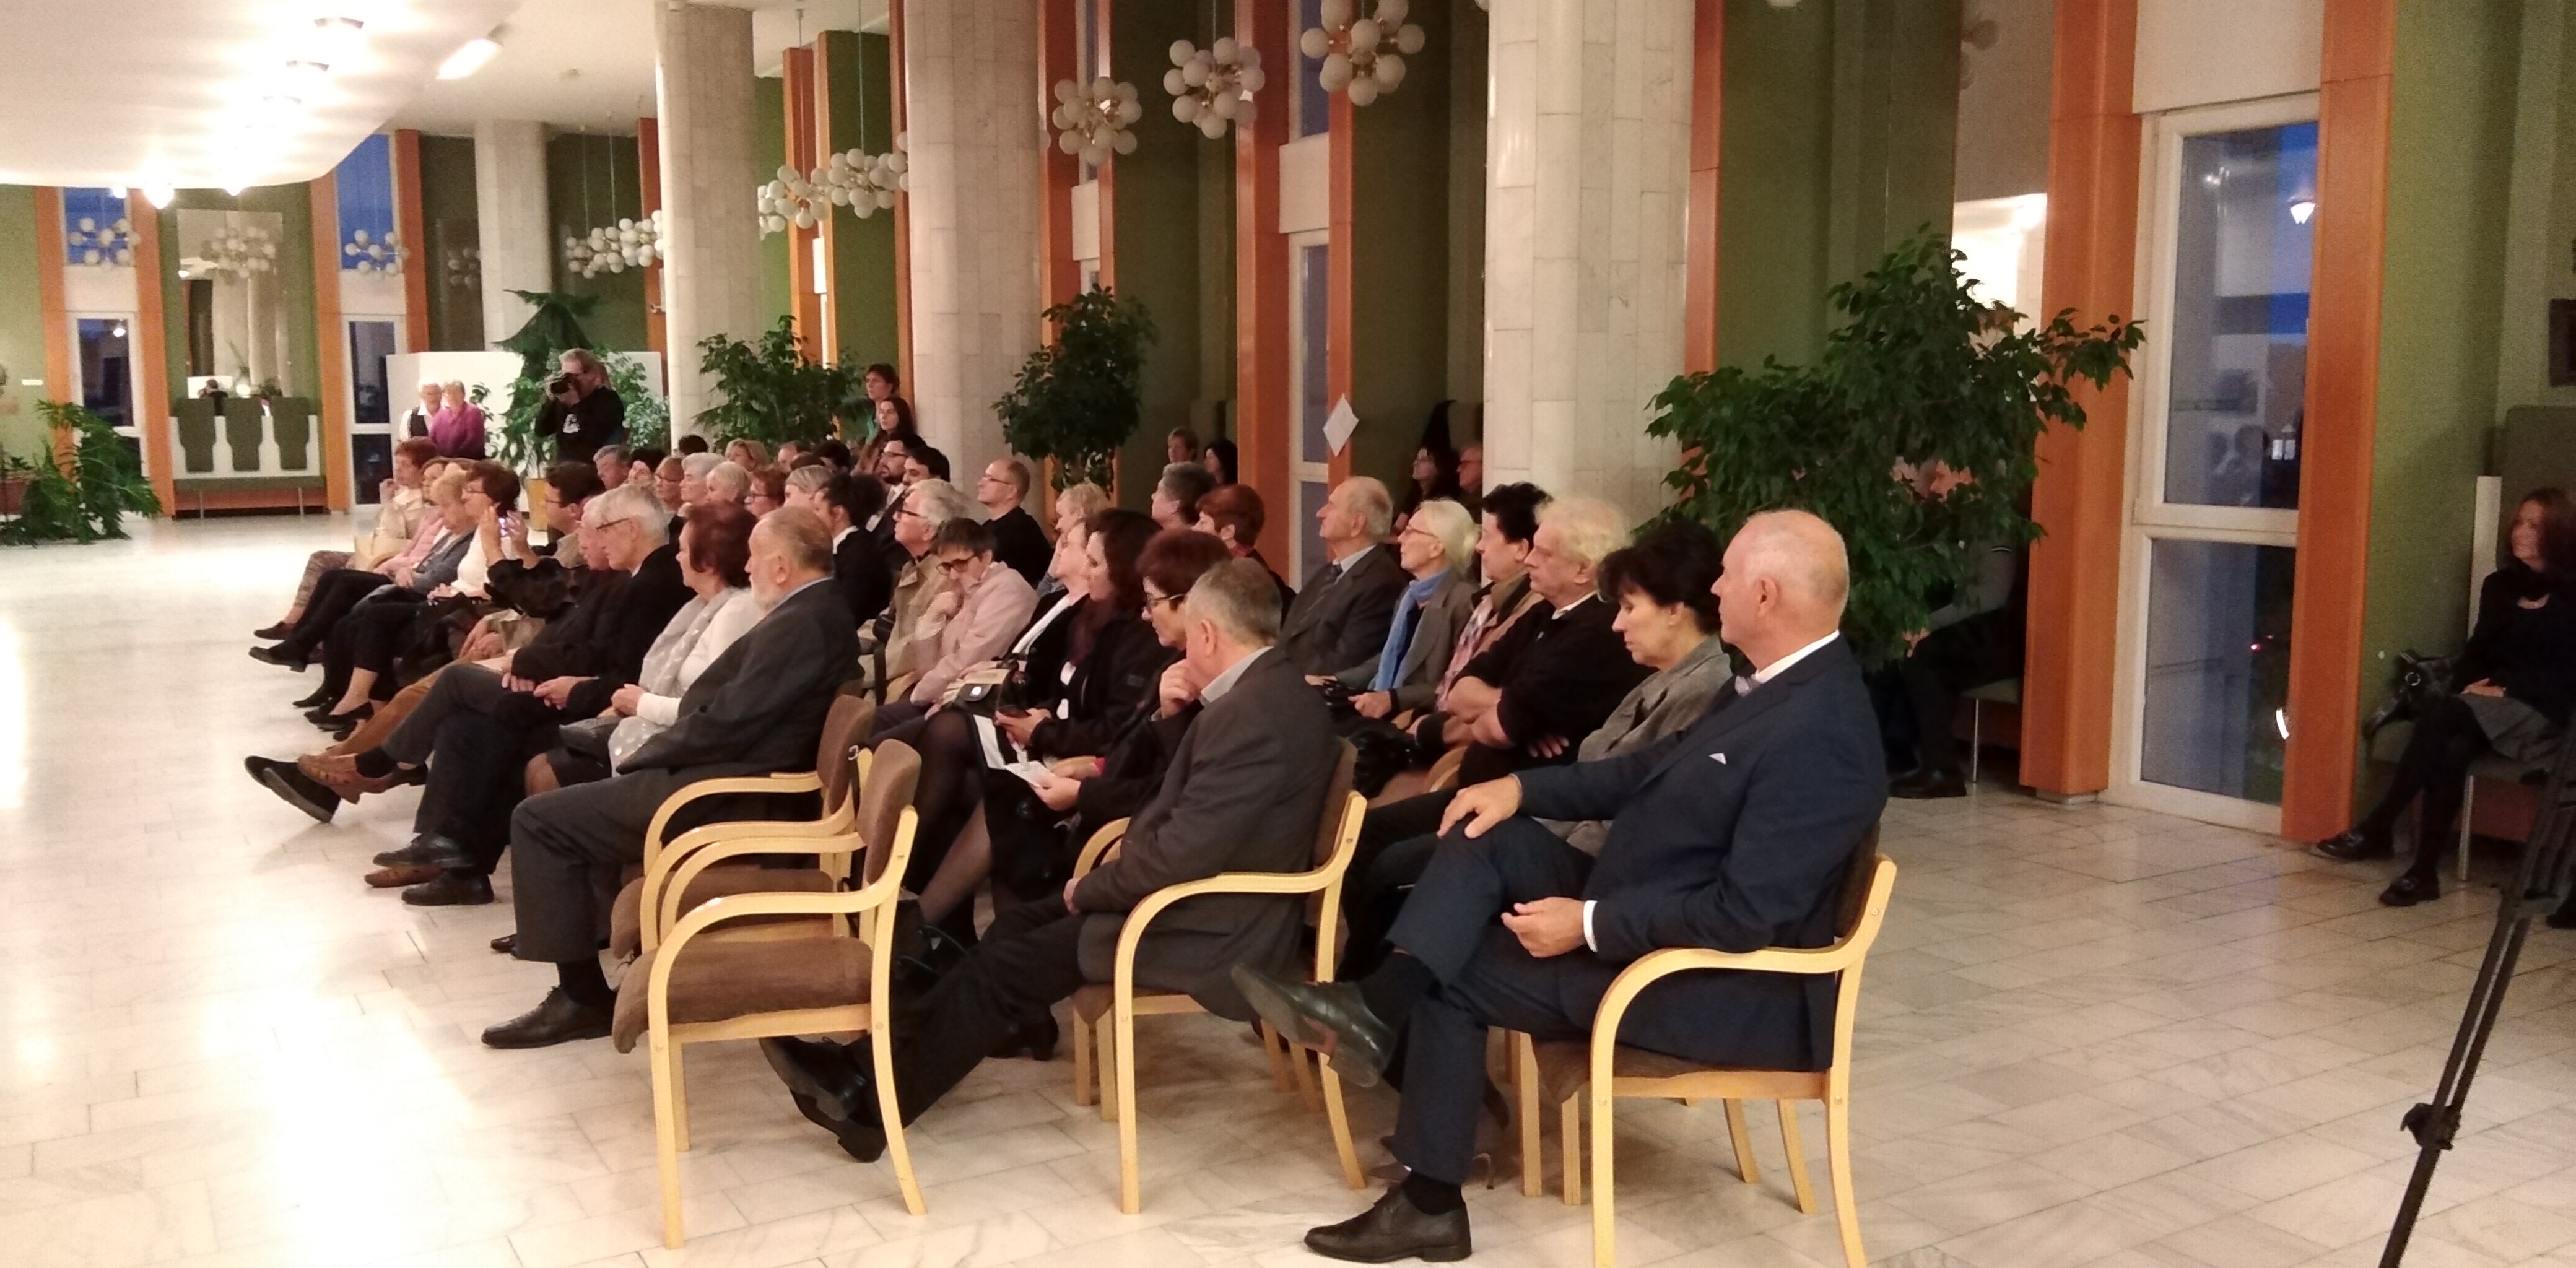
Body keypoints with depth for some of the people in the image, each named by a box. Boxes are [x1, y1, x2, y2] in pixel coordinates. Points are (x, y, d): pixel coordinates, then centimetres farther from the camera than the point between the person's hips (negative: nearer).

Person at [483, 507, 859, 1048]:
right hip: (731, 773, 11)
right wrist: (652, 754, 7)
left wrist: (645, 756, -9)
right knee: (585, 796, 29)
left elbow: (727, 723, -24)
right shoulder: (818, 612, 11)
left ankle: (582, 995, 1)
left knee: (538, 820, -6)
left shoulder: (801, 622, -22)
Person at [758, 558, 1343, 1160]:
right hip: (1206, 894, 10)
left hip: (1213, 930, -10)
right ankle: (883, 1067, 11)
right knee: (1018, 926, 9)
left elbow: (1182, 854, -26)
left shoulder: (1251, 712, -25)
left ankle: (872, 1098, 10)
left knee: (1011, 964, -4)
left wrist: (1089, 890, -11)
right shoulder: (1275, 688, 8)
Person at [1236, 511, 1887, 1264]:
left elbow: (1745, 915, -30)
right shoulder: (1781, 684, 5)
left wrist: (1588, 925, -23)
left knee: (1454, 975, -6)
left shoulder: (1820, 735, -27)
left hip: (1728, 984, -9)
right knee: (1495, 839, -3)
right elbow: (1650, 773, 13)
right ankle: (1377, 1006, -11)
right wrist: (1524, 788, 1)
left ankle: (1430, 1201, 10)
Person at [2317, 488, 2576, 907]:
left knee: (2440, 713, -33)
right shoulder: (2500, 586, 16)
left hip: (2539, 713, -4)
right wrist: (2473, 684, -6)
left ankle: (2376, 830, -33)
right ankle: (2423, 872, -37)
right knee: (2453, 747, -32)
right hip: (2485, 709, 5)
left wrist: (2507, 689, -18)